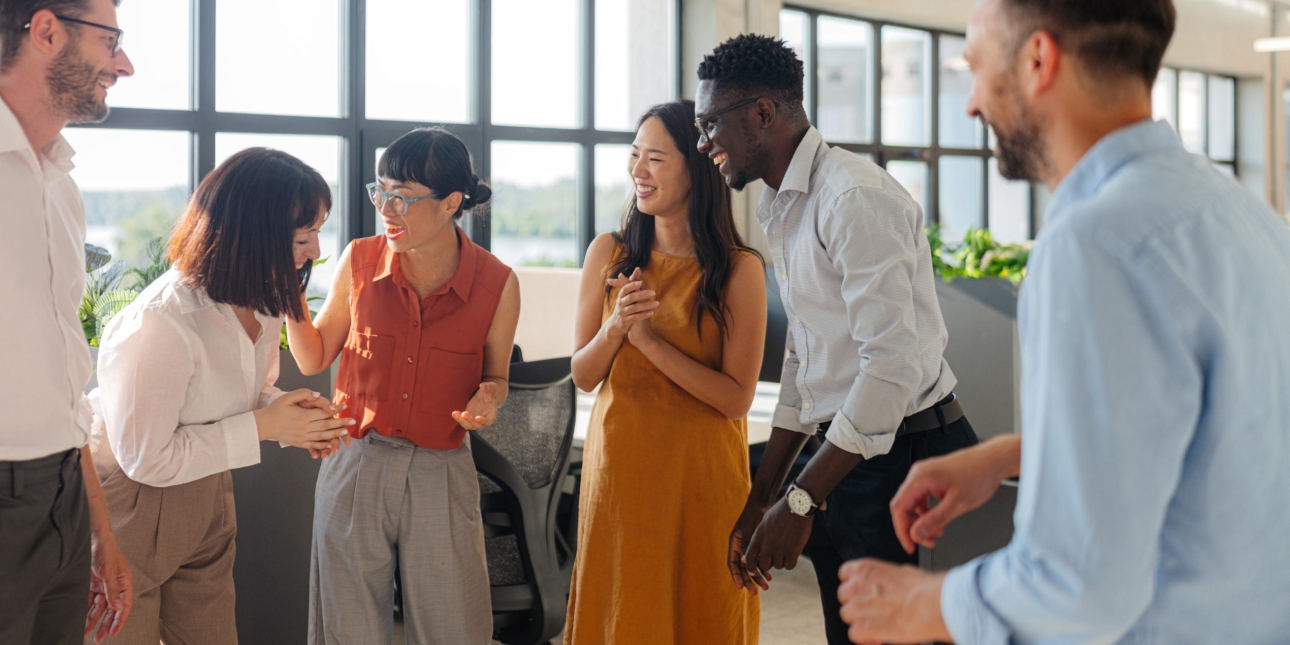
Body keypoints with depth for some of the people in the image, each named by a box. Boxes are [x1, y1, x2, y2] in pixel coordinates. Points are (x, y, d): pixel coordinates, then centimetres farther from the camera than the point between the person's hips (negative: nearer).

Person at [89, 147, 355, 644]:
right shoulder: (162, 324, -31)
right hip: (131, 501, -7)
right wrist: (263, 426, -23)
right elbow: (146, 458, -25)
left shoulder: (264, 300, -5)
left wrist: (295, 415, -11)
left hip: (206, 498, 8)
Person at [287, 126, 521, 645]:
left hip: (442, 476, -1)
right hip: (356, 466, 1)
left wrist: (488, 398, -14)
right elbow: (313, 359, 6)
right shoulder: (360, 261, -4)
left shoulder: (497, 284, -8)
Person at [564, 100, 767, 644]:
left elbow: (737, 399, -11)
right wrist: (615, 328, -14)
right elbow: (583, 375, 6)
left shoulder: (739, 269, -7)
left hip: (702, 475, -2)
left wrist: (650, 340, -18)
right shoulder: (609, 253, 2)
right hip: (619, 466, 2)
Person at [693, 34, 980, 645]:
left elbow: (894, 364, -24)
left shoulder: (855, 197, -17)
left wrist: (800, 502, -22)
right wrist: (760, 500, 18)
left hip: (903, 452, -9)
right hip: (845, 456, 9)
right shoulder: (783, 210, 13)